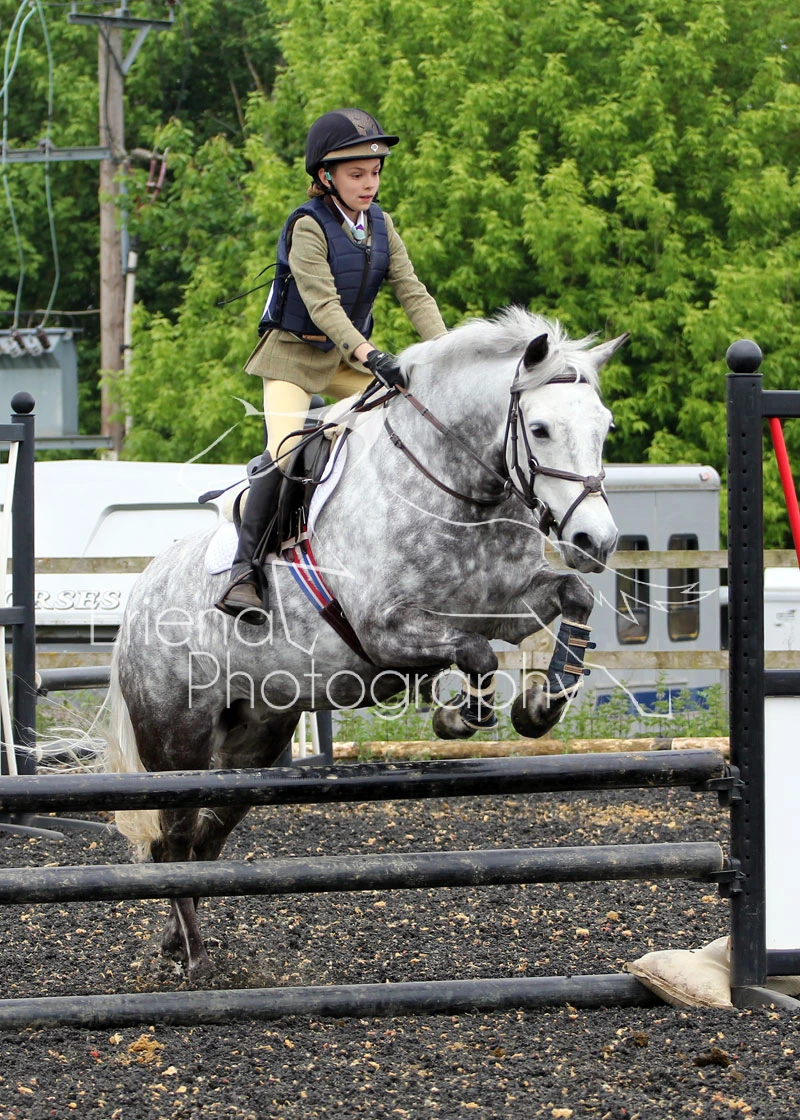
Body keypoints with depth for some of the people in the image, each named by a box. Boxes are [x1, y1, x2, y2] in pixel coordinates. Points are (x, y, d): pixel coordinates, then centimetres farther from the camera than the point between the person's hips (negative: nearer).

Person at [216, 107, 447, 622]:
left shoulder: (381, 225, 2)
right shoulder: (308, 226, -18)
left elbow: (412, 292, -3)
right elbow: (322, 304, -27)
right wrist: (370, 357, -39)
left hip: (348, 355, 7)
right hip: (295, 353, -6)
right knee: (285, 452, -23)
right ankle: (244, 570, -20)